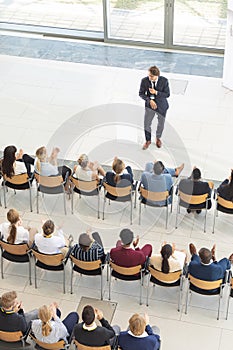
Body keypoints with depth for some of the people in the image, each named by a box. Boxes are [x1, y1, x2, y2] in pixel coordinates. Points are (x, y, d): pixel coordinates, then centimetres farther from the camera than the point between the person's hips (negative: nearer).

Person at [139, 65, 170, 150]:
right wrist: (149, 100, -23)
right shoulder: (144, 81, -19)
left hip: (161, 106, 0)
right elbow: (141, 93, -8)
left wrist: (156, 92, -30)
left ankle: (158, 138, 46)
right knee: (146, 124, 3)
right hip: (149, 105, 0)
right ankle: (148, 141, 29)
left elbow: (167, 94, -16)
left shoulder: (164, 81, -21)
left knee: (161, 123, 18)